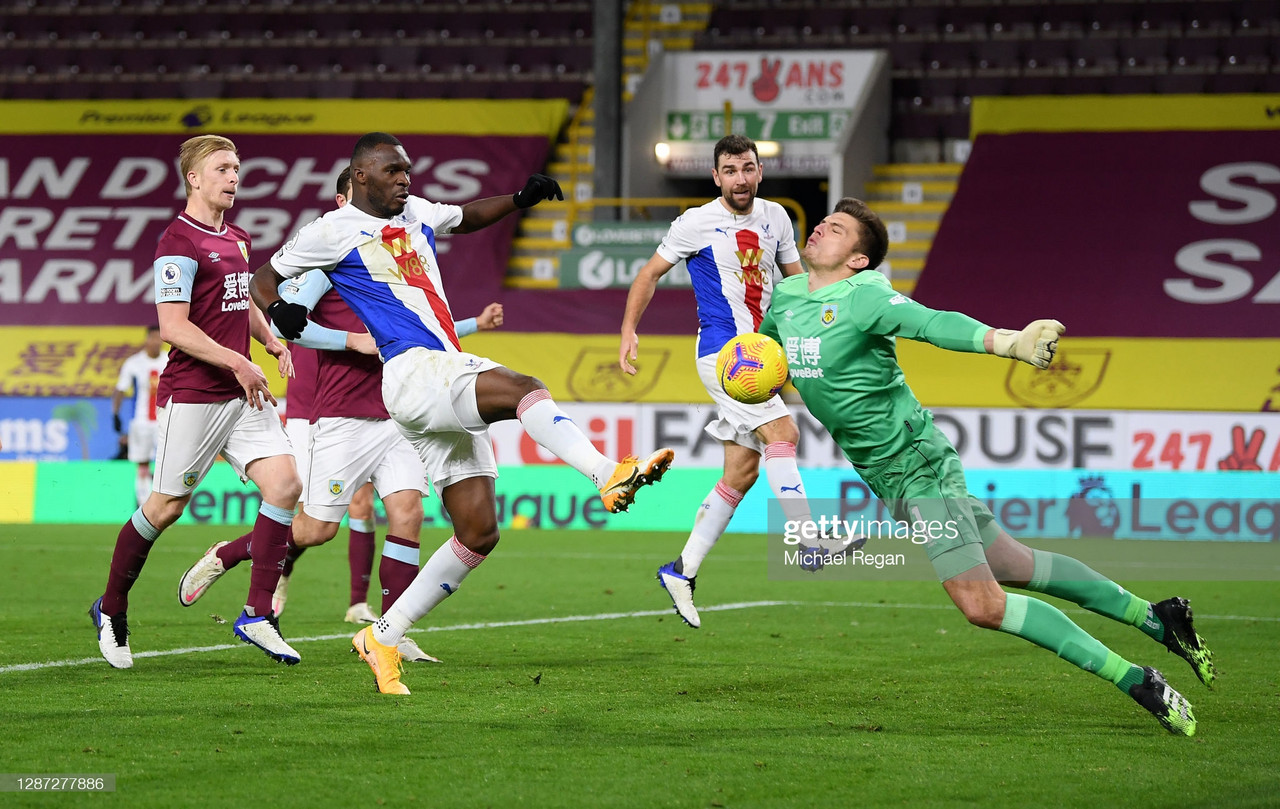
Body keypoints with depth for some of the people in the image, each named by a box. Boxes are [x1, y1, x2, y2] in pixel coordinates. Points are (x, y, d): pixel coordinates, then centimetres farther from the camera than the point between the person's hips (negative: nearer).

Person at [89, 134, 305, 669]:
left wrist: (270, 340, 14)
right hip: (191, 397, -8)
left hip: (243, 393, 8)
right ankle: (111, 611, 20)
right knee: (167, 505, 0)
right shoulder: (179, 243, -12)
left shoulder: (237, 239, 15)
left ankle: (257, 614, -3)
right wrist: (237, 363, -22)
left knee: (285, 483, -8)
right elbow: (173, 328, -19)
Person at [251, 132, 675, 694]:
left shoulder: (415, 213, 22)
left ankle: (383, 638, 10)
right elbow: (264, 277, 11)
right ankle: (607, 474, -54)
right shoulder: (333, 231, 4)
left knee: (479, 531, 3)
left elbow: (467, 217, 40)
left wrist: (521, 199, 21)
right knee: (523, 388, -33)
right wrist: (277, 310, -12)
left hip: (451, 375, 8)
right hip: (412, 370, -8)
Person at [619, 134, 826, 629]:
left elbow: (794, 277, 21)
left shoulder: (775, 218, 9)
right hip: (722, 351, -6)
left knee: (741, 473, 5)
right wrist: (629, 331, -5)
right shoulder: (697, 224, -5)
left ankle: (683, 571, 12)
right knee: (782, 431, -24)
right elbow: (651, 273, 4)